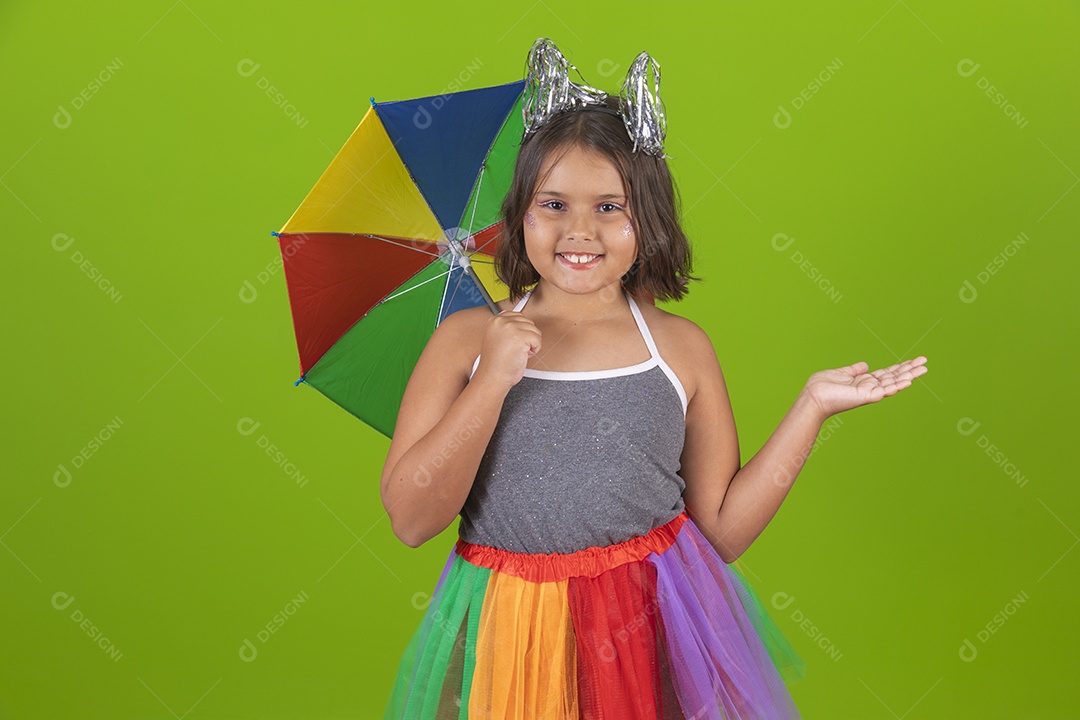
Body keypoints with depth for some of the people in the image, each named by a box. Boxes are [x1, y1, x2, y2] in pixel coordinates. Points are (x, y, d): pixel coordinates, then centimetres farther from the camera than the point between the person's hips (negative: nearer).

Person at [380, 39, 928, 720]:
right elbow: (410, 520, -9)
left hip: (653, 634, 1)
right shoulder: (465, 339, -3)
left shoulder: (682, 348, 0)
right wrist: (493, 380, -17)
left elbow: (723, 529, 1)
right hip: (513, 638, 0)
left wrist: (811, 408, -6)